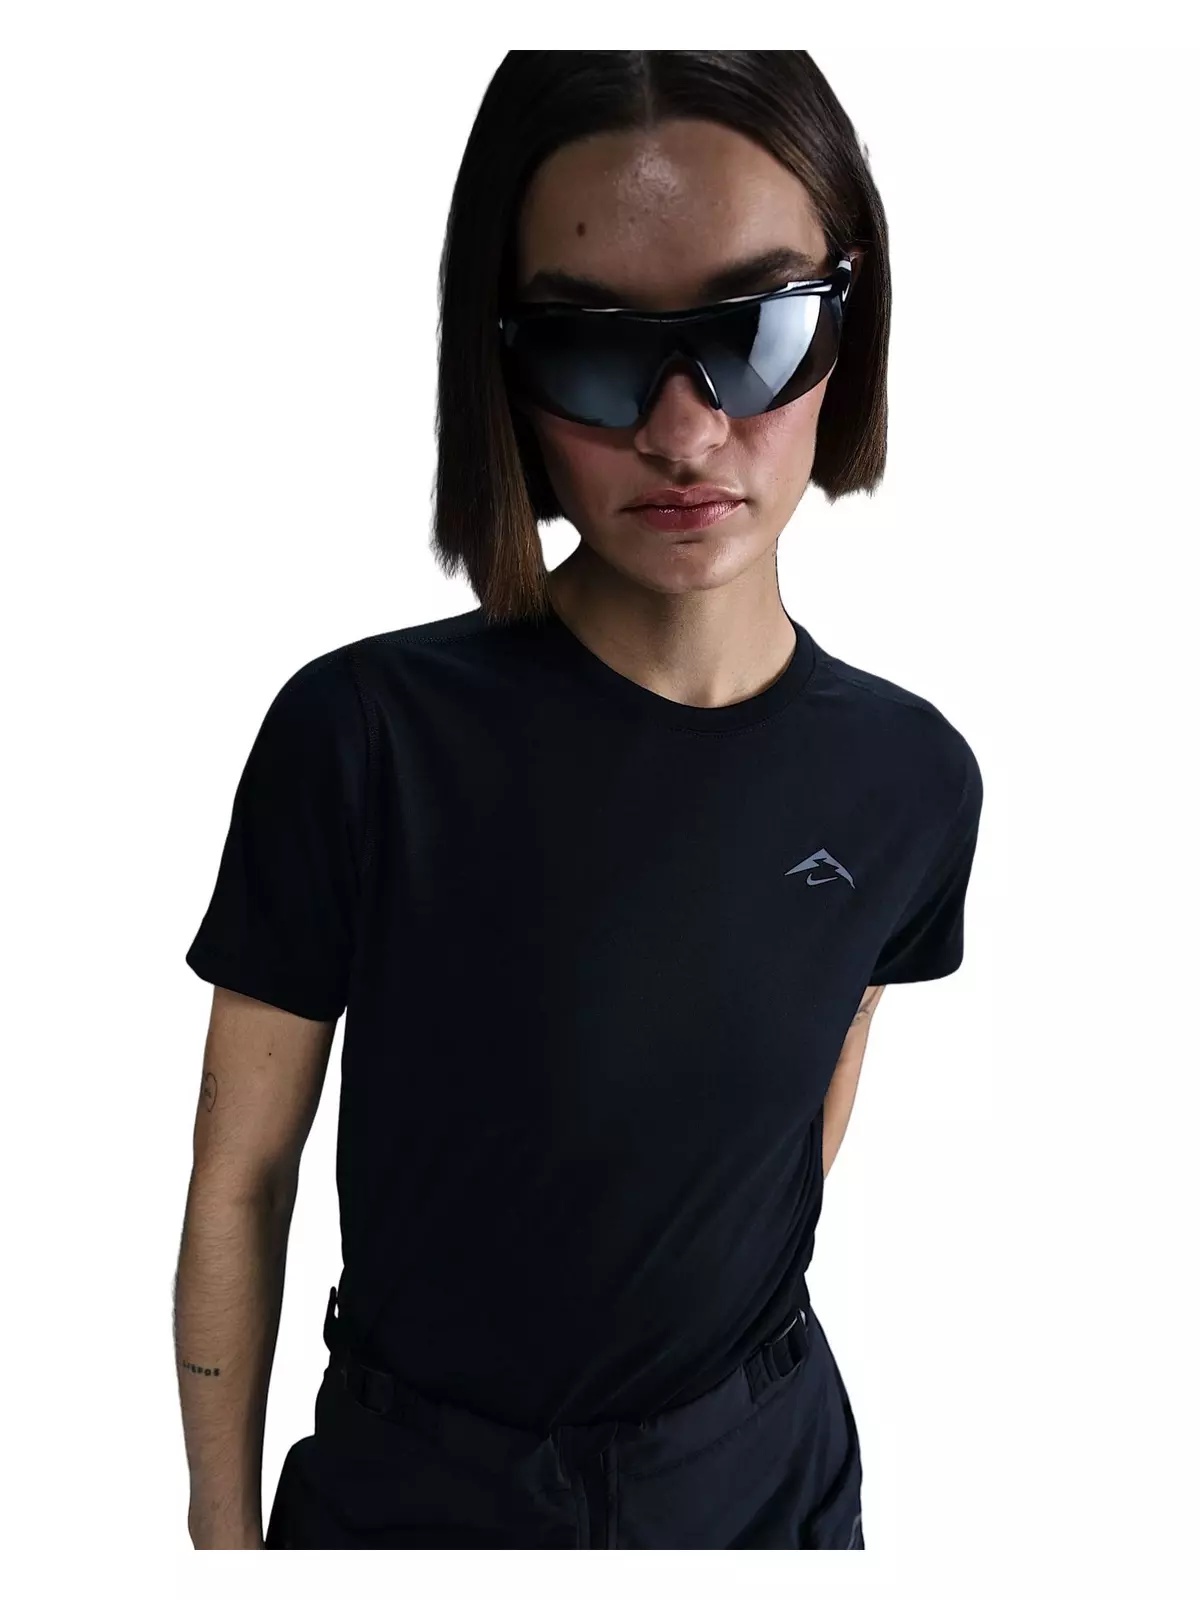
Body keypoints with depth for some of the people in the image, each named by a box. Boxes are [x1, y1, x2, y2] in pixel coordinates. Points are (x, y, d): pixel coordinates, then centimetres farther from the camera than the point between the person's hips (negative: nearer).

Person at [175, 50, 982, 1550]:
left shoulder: (911, 780, -11)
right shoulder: (360, 738, -22)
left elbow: (808, 1136, 3)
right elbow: (239, 1182, -12)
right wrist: (224, 1524, -5)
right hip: (406, 1483, -2)